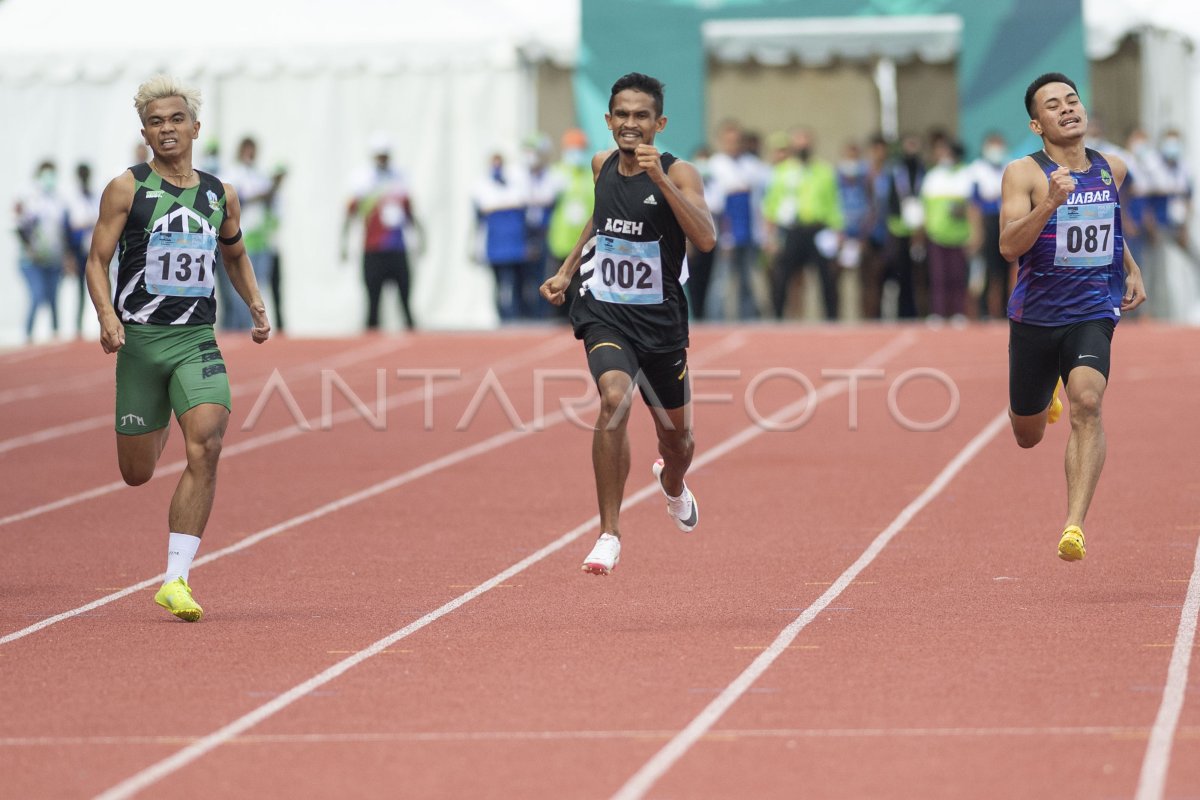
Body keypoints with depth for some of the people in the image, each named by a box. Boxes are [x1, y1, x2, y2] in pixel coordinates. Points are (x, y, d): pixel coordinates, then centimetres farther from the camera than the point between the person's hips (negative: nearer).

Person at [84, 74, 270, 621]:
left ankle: (176, 579, -20)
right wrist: (107, 316, -20)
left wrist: (257, 307, 14)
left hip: (198, 341, 2)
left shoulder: (220, 196, 10)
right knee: (136, 474, 6)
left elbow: (235, 254, 28)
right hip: (140, 339, -1)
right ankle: (154, 428, 48)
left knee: (205, 444, -22)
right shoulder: (126, 190, -1)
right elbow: (97, 260, -3)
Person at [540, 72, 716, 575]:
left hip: (660, 320, -1)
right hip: (604, 312, 1)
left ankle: (672, 483, 55)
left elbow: (707, 239, -28)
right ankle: (609, 534, -23)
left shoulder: (678, 173, -12)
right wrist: (566, 270, 19)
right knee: (614, 400, -28)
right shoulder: (603, 165, 2)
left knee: (677, 438, 15)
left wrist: (660, 178, -33)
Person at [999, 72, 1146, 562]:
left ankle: (1074, 525, -31)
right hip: (1035, 315, -1)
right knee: (1028, 437, 14)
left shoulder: (1112, 169, 6)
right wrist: (1050, 203, -34)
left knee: (1087, 402, -27)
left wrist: (1131, 270, 17)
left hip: (1092, 314, 1)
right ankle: (1046, 394, 53)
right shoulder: (1024, 174, -9)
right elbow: (1009, 246, -22)